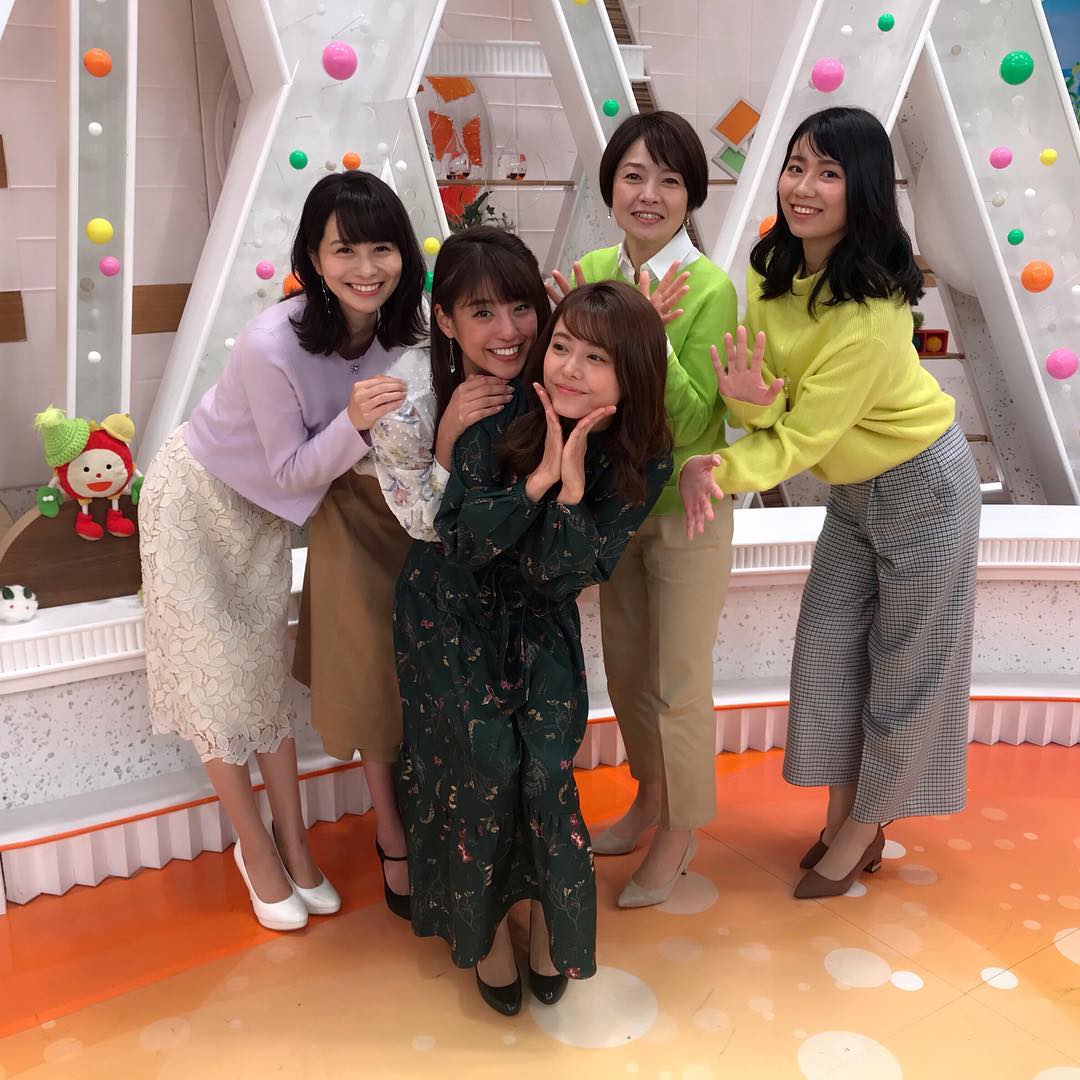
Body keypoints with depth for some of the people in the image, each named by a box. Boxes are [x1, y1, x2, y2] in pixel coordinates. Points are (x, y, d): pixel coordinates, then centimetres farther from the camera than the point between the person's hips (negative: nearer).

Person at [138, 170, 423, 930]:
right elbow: (292, 472, -25)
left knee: (268, 669, 13)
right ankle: (256, 847, 24)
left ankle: (292, 840, 26)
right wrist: (354, 423, -42)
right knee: (219, 675, 5)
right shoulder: (272, 344, -36)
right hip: (199, 499, -5)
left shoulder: (389, 329, -16)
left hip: (267, 509, 5)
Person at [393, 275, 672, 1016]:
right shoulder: (502, 414, -21)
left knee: (546, 765, -15)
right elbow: (463, 541, -22)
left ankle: (549, 921, 14)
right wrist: (537, 478, -35)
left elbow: (570, 574, -19)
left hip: (539, 619, 1)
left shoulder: (643, 460, -16)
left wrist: (571, 488, -34)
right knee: (487, 759, -12)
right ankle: (484, 924, 14)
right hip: (453, 609, -1)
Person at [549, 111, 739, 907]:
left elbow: (691, 423, -22)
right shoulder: (593, 271, -3)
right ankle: (650, 799, 43)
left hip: (686, 511, -5)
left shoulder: (710, 289, -18)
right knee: (627, 667, 20)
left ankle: (680, 835, 30)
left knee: (679, 683, 7)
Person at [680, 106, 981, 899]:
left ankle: (865, 828, 26)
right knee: (827, 648, 9)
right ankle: (843, 819, 27)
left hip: (922, 484, -7)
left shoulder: (872, 308, -31)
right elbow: (773, 410, -12)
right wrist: (749, 397, -34)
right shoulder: (771, 270, -10)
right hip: (852, 489, 7)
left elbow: (803, 435, -29)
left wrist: (719, 469, -38)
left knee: (906, 660, 7)